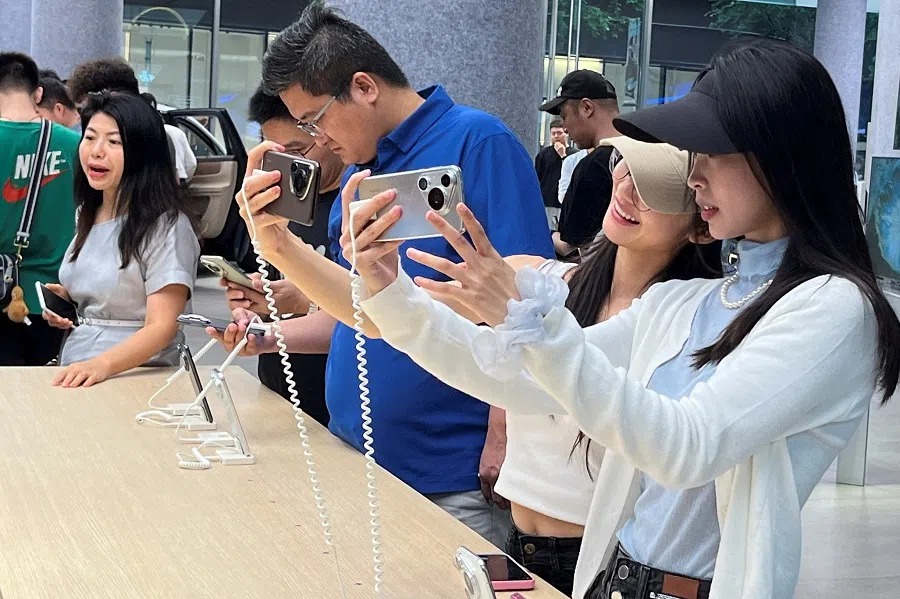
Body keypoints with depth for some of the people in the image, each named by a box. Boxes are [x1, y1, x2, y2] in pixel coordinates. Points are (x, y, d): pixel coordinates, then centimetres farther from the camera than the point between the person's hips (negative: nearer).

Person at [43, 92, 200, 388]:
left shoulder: (166, 225, -9)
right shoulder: (87, 216, 15)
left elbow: (162, 328, -16)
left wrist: (102, 365, -31)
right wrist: (63, 297, 9)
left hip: (134, 376, -6)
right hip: (73, 376, 7)